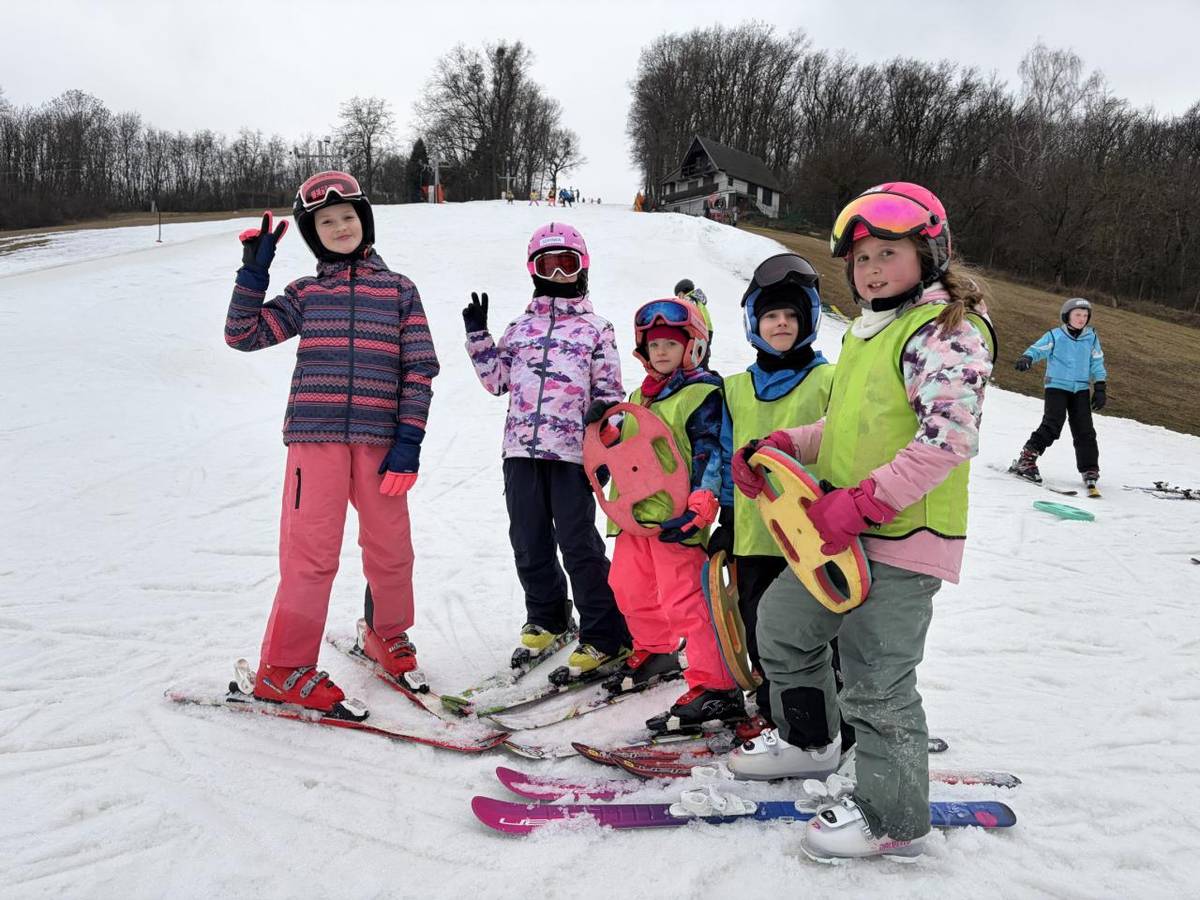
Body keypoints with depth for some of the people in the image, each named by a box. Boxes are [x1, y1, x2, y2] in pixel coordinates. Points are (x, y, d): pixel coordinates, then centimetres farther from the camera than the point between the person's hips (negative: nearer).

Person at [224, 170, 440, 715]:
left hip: (380, 438, 1)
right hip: (316, 434, 0)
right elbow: (243, 334, 7)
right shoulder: (305, 294, 14)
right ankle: (283, 668, 8)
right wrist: (254, 270, 0)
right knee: (311, 551, -5)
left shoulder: (398, 289, 11)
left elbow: (420, 367, 5)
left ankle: (388, 634, 34)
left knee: (391, 548, 7)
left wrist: (409, 440, -3)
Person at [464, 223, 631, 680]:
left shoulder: (596, 330, 8)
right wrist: (477, 335, 8)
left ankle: (606, 635, 5)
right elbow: (496, 379, 16)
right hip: (520, 448, 4)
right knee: (529, 543, 10)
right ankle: (546, 619, 30)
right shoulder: (520, 327, 17)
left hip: (571, 450, -4)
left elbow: (609, 394, 5)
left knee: (579, 545, -5)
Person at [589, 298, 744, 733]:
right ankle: (656, 652, 44)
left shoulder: (702, 393, -6)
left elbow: (711, 454, -13)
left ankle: (716, 688, -2)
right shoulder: (640, 395, 18)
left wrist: (702, 503, -25)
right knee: (630, 587, 21)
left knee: (685, 601, -10)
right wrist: (605, 428, 9)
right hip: (636, 513, 9)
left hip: (675, 517, -9)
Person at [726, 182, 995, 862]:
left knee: (877, 680, -1)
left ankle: (894, 818, 19)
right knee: (783, 620, 21)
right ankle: (808, 741, 42)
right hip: (843, 528, 10)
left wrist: (860, 503, -28)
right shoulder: (866, 333, 17)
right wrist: (785, 445, 6)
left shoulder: (947, 330, -13)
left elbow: (948, 436, -24)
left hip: (903, 538, -9)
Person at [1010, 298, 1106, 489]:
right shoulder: (1055, 336, -1)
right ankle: (1026, 460, -12)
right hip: (1057, 386, -4)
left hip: (1081, 389, 4)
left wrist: (1100, 388, 10)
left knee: (1084, 430, 0)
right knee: (1052, 425, -17)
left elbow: (1097, 364, 14)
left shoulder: (1091, 338, 10)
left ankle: (1090, 470, 9)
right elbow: (1037, 349, -8)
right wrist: (1026, 358, -30)